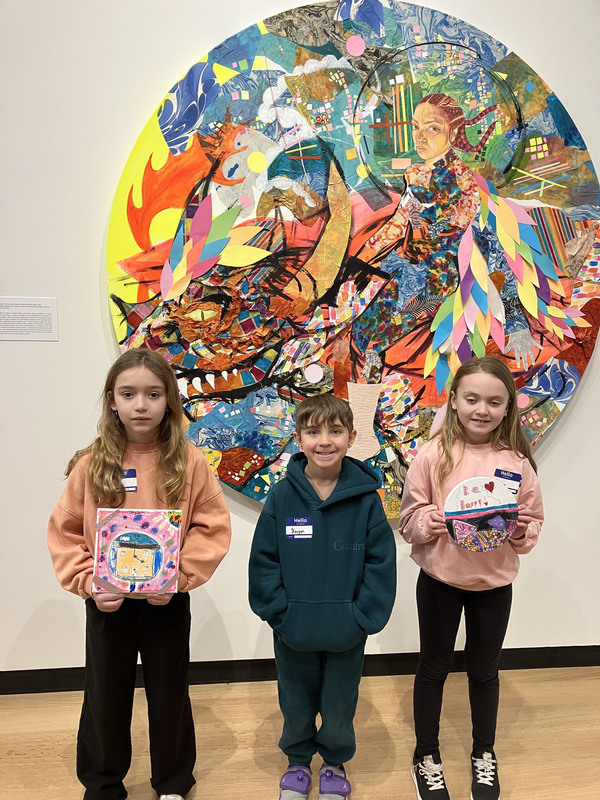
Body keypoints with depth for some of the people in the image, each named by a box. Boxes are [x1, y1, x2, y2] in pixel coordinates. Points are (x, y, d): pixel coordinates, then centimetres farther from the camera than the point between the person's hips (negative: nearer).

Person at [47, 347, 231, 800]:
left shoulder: (189, 462, -10)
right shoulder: (91, 463, -8)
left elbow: (213, 529, -8)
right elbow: (65, 533, -3)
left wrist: (178, 576, -18)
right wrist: (88, 582, -14)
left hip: (168, 602, 0)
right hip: (106, 603, 1)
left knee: (170, 695, 16)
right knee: (105, 698, 18)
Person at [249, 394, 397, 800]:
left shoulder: (366, 498, -12)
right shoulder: (282, 497, -11)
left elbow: (381, 562, -8)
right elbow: (264, 561, -7)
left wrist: (363, 617, -11)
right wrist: (278, 613, -12)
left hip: (347, 634, 0)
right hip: (293, 633, 1)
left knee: (340, 707, 18)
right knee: (296, 706, 21)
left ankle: (336, 764, 47)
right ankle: (298, 762, 48)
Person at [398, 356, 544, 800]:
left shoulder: (517, 461, -7)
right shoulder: (434, 453, -12)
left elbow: (535, 519, 2)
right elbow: (409, 517, -6)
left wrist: (523, 532, -19)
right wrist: (427, 522, -26)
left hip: (494, 583, 2)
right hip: (440, 580, -1)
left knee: (484, 670, 19)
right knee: (434, 667, 16)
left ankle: (484, 754, 44)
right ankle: (427, 756, 37)